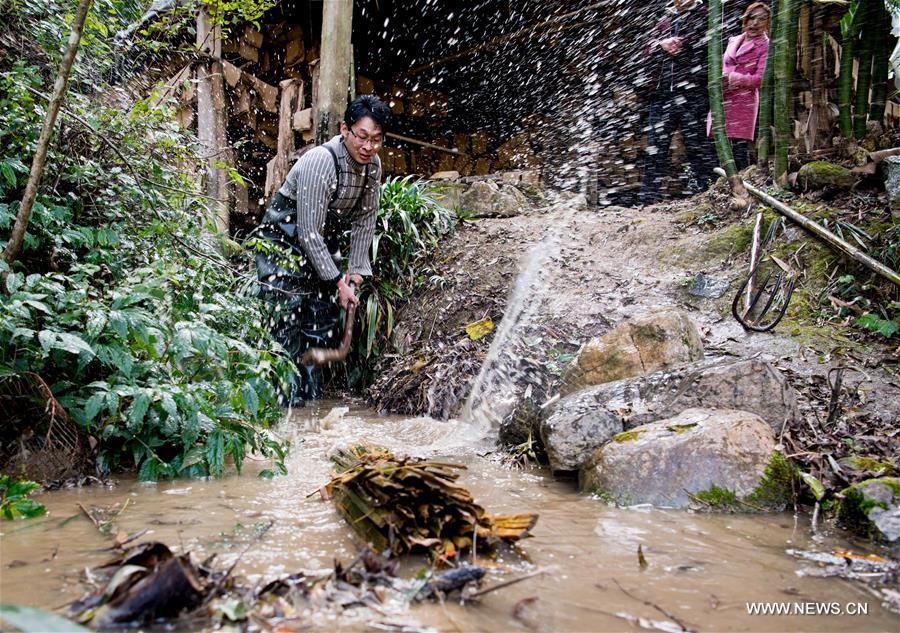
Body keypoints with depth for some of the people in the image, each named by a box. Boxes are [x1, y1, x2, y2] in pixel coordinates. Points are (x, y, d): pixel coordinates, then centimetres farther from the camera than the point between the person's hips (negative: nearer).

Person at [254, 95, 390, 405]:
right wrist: (338, 282, -23)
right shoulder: (320, 161, -29)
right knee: (287, 328, -13)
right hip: (283, 246, -7)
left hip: (322, 249, 7)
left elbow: (366, 218, 4)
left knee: (324, 327, 8)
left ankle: (313, 397, 18)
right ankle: (288, 399, -5)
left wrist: (356, 270, 0)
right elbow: (309, 232, -28)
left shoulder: (373, 164, -6)